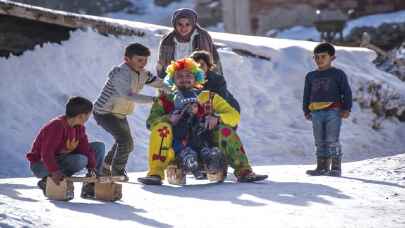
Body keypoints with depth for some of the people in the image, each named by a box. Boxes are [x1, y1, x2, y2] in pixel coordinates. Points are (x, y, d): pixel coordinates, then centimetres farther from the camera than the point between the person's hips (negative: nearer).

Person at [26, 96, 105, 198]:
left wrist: (92, 166, -21)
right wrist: (55, 171, -45)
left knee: (99, 147, 3)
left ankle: (90, 187, 4)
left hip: (60, 158, 9)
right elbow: (46, 153, -33)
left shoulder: (79, 127, 1)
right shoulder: (57, 126, -26)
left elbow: (85, 148, -5)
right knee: (80, 160, -35)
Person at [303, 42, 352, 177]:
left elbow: (346, 92, 2)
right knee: (320, 142, 7)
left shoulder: (338, 74, 4)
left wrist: (346, 109, -7)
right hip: (316, 113, 5)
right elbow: (307, 95, 20)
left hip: (333, 111, -5)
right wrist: (306, 111, 12)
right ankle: (322, 167, 13)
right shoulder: (311, 76, 17)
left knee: (332, 141, -9)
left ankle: (336, 168, -5)